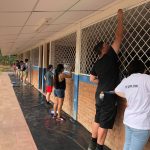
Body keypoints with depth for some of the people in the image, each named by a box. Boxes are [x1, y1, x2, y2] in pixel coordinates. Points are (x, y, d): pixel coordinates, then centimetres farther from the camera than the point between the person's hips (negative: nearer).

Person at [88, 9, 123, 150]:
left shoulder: (97, 64, 7)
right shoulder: (110, 57, -13)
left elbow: (92, 79, 18)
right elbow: (118, 37, -8)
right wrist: (120, 18, 1)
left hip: (100, 95, 8)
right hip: (109, 97, -8)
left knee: (97, 120, 18)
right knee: (104, 124, 2)